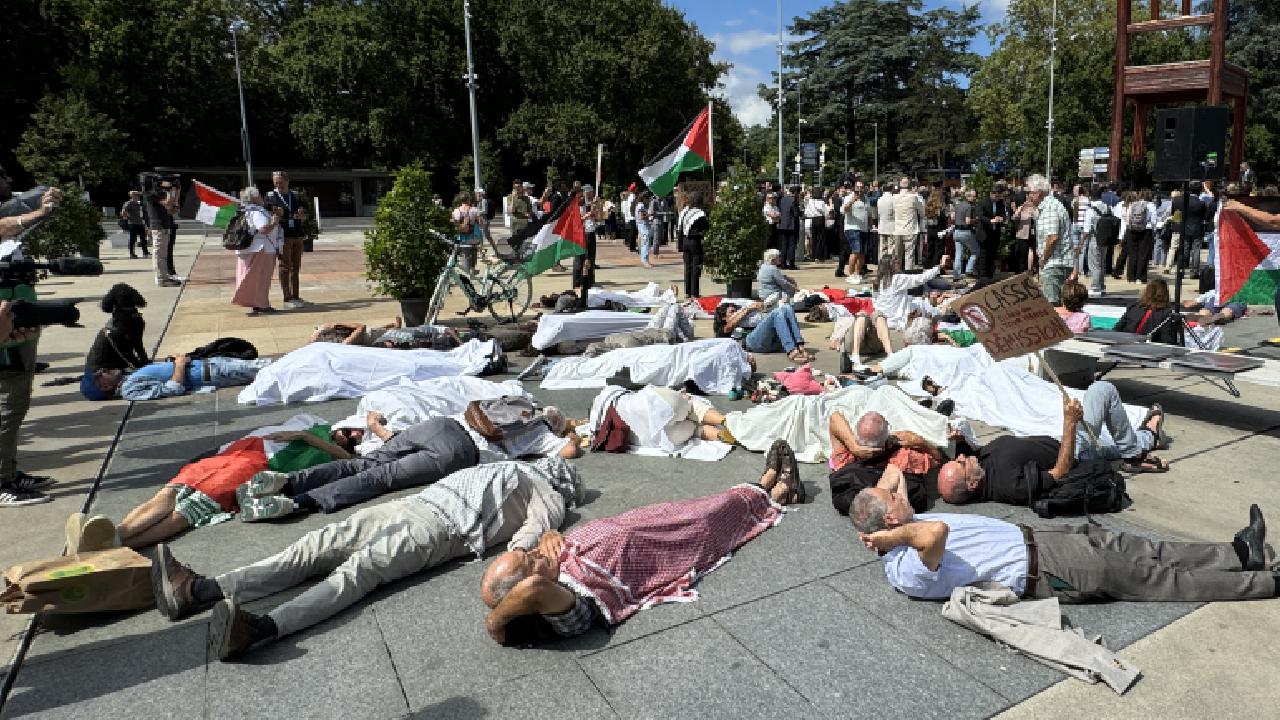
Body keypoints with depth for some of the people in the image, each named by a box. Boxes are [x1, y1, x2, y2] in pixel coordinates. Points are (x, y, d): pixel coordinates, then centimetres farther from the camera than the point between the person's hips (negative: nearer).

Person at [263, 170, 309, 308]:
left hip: (298, 235, 5)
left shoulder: (295, 196, 13)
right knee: (285, 267, -4)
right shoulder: (270, 196, 1)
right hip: (283, 235, -5)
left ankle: (296, 297, 17)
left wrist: (301, 215, -5)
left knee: (296, 267, 10)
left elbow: (304, 217, 18)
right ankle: (287, 299, -2)